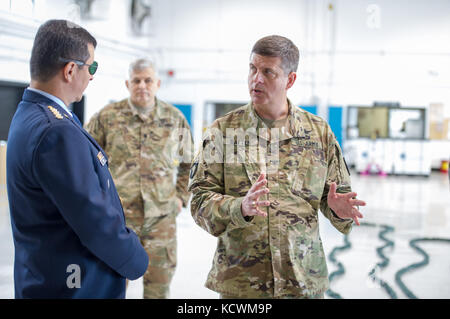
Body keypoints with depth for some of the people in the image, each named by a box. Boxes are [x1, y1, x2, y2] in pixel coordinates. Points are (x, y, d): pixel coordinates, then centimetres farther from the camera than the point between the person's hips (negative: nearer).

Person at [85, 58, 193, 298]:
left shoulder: (175, 118, 6)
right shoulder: (106, 117, 0)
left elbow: (188, 163, 19)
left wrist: (181, 197, 9)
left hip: (162, 215, 1)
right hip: (117, 215, -1)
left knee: (159, 286, 6)